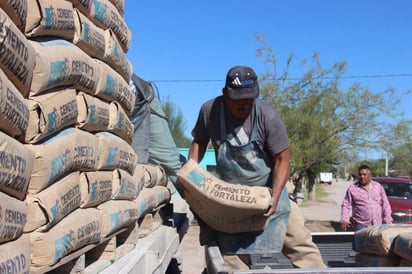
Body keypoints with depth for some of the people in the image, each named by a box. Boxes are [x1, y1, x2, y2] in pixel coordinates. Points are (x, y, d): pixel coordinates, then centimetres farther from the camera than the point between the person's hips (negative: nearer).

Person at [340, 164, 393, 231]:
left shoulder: (378, 186, 11)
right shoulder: (352, 189, 2)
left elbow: (385, 205, 12)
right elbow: (346, 206, 2)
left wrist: (388, 221, 6)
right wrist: (344, 220, -11)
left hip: (378, 225, 3)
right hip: (361, 225, -3)